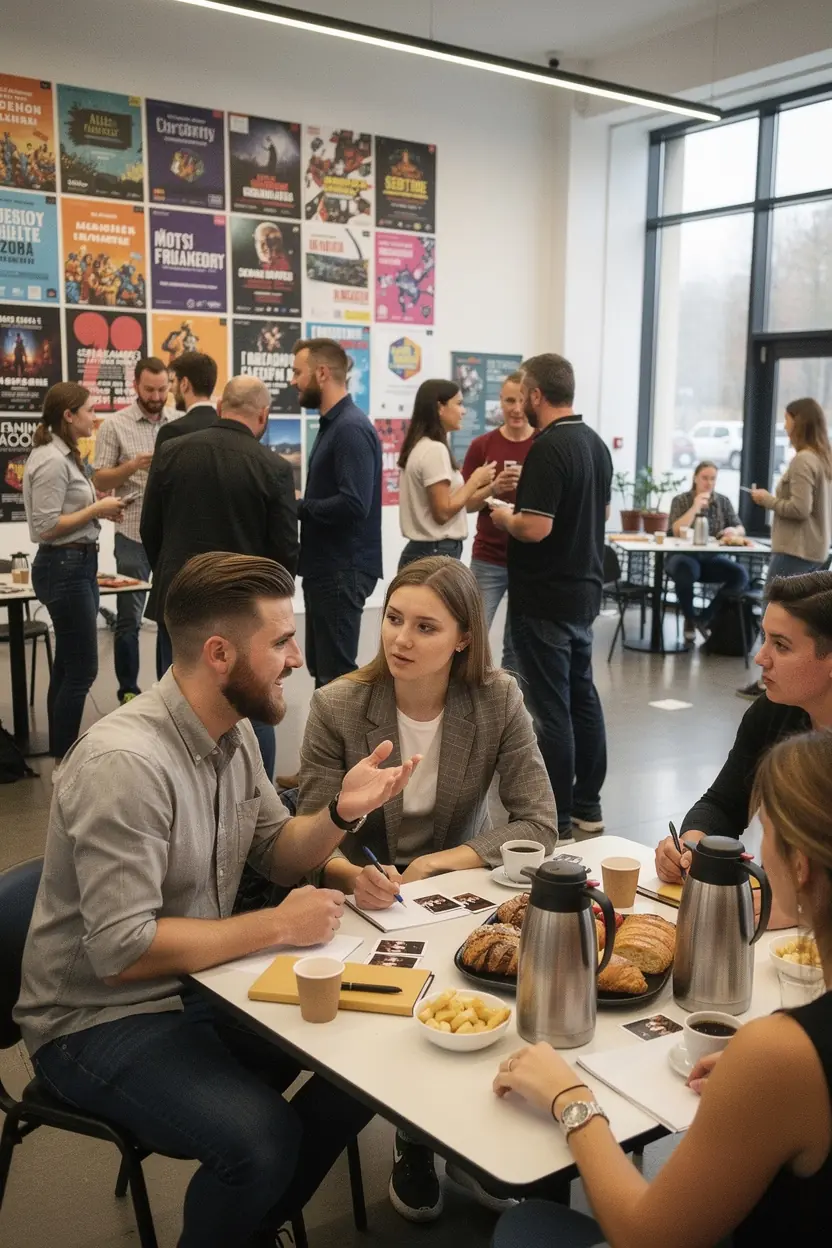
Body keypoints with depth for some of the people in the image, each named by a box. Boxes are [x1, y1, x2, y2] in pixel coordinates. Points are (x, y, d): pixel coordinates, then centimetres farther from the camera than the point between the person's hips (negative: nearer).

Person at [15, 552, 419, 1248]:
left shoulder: (233, 730, 0)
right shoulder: (125, 762, -28)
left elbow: (277, 854, 9)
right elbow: (121, 951, -29)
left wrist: (343, 812, -12)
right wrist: (277, 927, -21)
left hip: (203, 982, 8)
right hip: (102, 1019, -8)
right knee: (264, 1140, -28)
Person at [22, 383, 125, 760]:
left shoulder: (63, 455, 13)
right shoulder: (52, 461, -17)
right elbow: (46, 527, -22)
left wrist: (99, 507, 4)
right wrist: (96, 510, -16)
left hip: (77, 564, 10)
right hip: (64, 567, -10)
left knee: (68, 666, 14)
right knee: (82, 670, -5)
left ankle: (61, 752, 23)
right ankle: (64, 758, 4)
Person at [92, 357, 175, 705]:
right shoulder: (115, 425, -1)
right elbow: (99, 481, -3)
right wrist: (133, 466, -19)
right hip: (134, 535, -3)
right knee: (129, 618, 3)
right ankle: (128, 691, 14)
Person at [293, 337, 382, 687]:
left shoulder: (351, 428, -17)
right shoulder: (332, 424, 14)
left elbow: (353, 504, -27)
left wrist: (298, 507, -14)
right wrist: (301, 504, -1)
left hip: (343, 570, -10)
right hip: (325, 567, 10)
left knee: (336, 673, -4)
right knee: (322, 667, 16)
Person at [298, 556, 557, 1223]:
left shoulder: (498, 700, -11)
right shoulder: (337, 706, -14)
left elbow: (539, 824, -12)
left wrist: (440, 863, -23)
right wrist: (354, 876, -35)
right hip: (365, 906, -1)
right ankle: (413, 1142, 6)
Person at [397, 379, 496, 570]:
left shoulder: (421, 447, 14)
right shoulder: (435, 450, -14)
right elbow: (443, 511, -18)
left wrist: (490, 488, 7)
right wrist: (475, 481, -7)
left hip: (423, 552, 10)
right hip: (437, 555, -10)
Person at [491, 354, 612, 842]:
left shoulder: (548, 448, -20)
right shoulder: (595, 443, 9)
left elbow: (535, 527, -25)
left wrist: (505, 518, -7)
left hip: (545, 597, -9)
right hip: (585, 589, 9)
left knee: (552, 708, -2)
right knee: (583, 695, 15)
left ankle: (555, 821, 5)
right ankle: (587, 806, 25)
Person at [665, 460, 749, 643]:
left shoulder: (724, 501, 11)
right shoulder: (681, 500, 2)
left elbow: (741, 530, 7)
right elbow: (676, 532, -12)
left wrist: (734, 531, -17)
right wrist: (695, 507, -18)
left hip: (713, 559, 3)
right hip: (685, 557, -3)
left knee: (740, 574, -26)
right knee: (685, 570, -39)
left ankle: (705, 618, -9)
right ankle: (690, 619, -10)